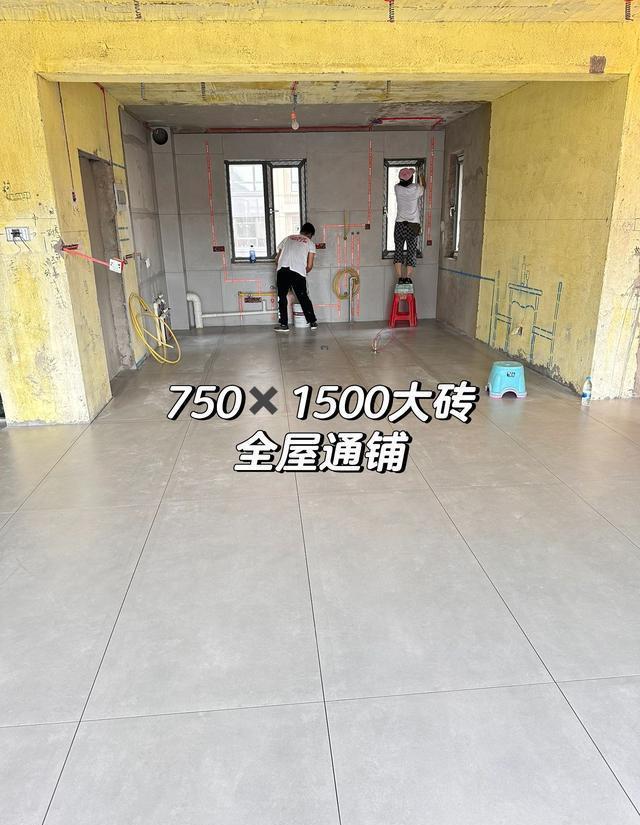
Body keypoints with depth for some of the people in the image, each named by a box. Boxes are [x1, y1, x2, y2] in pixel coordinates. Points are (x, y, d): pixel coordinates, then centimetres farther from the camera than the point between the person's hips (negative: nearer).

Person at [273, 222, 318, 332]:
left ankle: (284, 324, 9)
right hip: (298, 271, -1)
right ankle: (313, 322, 18)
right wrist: (304, 273, 28)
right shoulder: (310, 243, 17)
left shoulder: (288, 238, 24)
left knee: (282, 297, 10)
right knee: (303, 297, 10)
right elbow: (309, 266, 9)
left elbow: (277, 258, 21)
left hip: (282, 270, 1)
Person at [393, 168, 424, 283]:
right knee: (411, 253, 2)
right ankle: (407, 280, -2)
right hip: (413, 225, -1)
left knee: (398, 251, 7)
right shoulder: (416, 189, -6)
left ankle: (399, 278, 2)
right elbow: (423, 186, 19)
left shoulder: (397, 188, -2)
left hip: (399, 224, 2)